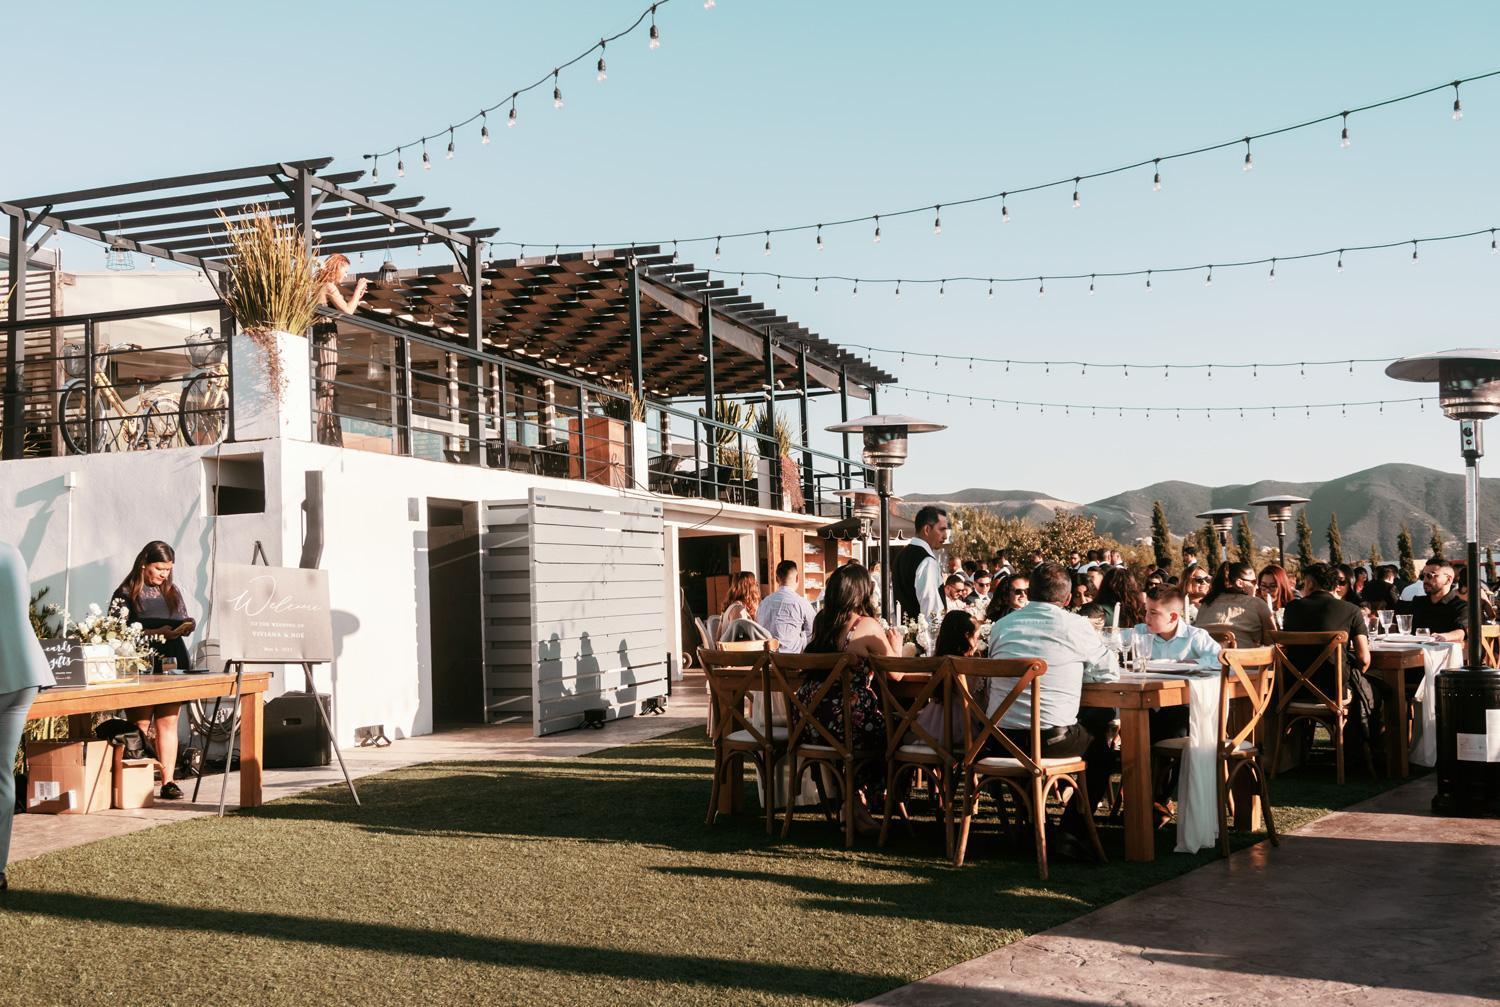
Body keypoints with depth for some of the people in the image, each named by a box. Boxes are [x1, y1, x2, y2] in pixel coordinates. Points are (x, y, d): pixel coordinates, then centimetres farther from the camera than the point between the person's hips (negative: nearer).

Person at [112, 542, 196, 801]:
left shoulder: (173, 592, 16)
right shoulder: (126, 594, -1)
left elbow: (184, 624, 23)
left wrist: (187, 627, -1)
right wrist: (154, 633, -19)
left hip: (173, 665, 4)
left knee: (168, 724, 3)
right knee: (140, 727, -2)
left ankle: (168, 781, 3)